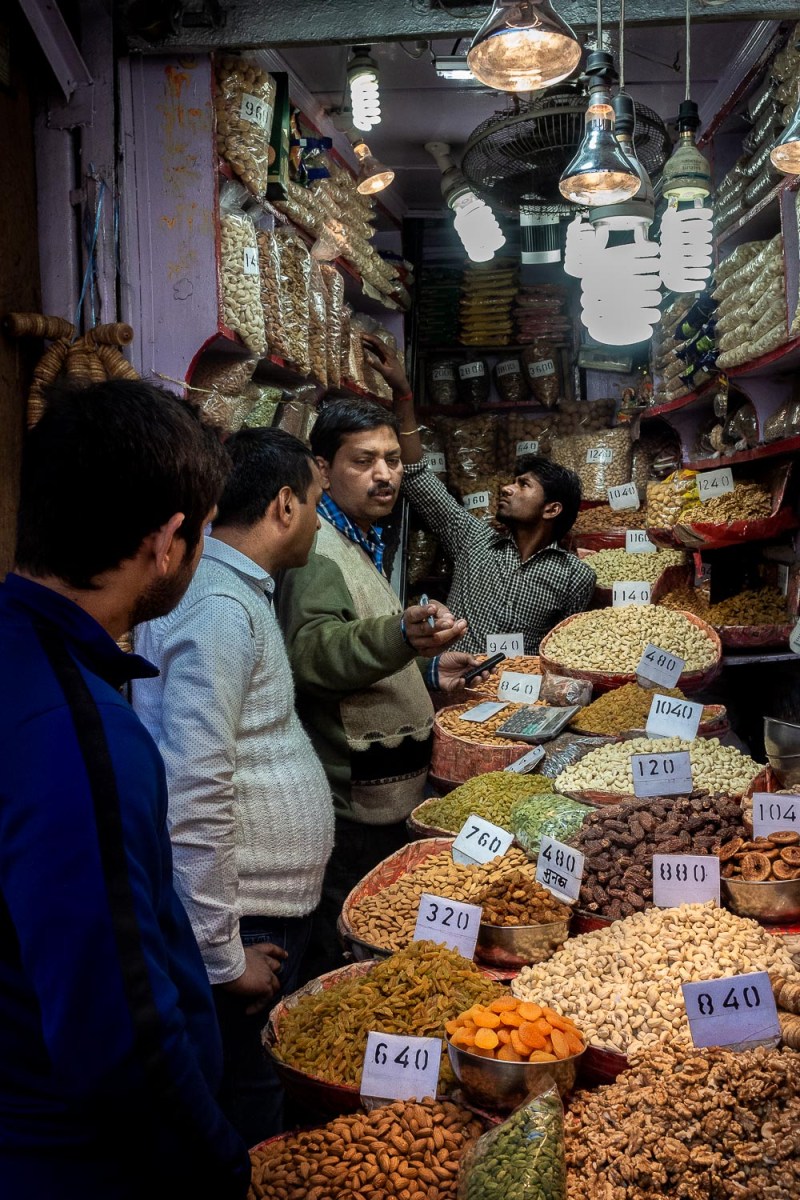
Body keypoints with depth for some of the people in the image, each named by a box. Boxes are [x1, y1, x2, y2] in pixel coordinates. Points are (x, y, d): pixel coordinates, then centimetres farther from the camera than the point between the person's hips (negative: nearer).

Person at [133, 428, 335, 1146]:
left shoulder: (236, 593, 12)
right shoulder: (220, 609, -23)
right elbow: (192, 797, -27)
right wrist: (223, 955, -21)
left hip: (276, 903, 10)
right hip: (247, 923, -10)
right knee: (251, 1114, 6)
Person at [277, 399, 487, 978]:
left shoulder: (363, 543, 17)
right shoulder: (318, 550, -16)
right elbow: (310, 651, -35)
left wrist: (427, 667, 18)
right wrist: (402, 636, -51)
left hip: (390, 793, 10)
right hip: (354, 804, -10)